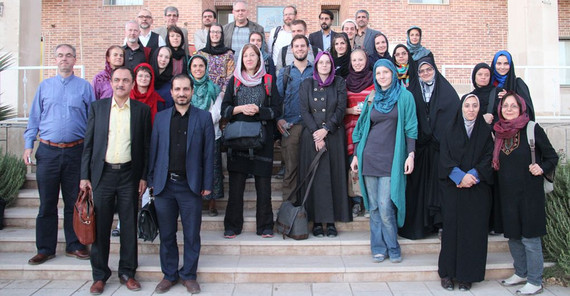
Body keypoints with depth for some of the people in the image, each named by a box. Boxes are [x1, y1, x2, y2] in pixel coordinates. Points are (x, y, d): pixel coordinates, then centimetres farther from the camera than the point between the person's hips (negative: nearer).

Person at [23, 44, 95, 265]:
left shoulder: (85, 87, 6)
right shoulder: (44, 86, 10)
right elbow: (34, 118, 12)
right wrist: (28, 145, 2)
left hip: (76, 151, -1)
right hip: (48, 151, 1)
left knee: (74, 202, 6)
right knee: (47, 203, 6)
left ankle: (74, 245, 18)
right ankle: (45, 249, 17)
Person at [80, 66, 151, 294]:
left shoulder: (142, 110, 3)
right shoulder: (97, 107, 6)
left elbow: (146, 146, 4)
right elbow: (88, 143, 6)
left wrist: (144, 177, 0)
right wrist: (85, 176, 1)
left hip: (129, 175, 0)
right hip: (103, 173, 1)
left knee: (129, 226, 6)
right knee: (100, 226, 5)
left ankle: (127, 272, 21)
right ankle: (100, 275, 19)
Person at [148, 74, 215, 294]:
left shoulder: (204, 117, 2)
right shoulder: (160, 117, 9)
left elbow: (208, 152, 0)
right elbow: (153, 150, 9)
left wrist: (207, 184, -3)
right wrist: (151, 180, 3)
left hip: (191, 186, -2)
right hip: (164, 185, 2)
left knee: (192, 235, 6)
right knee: (166, 234, 11)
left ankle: (189, 275, 22)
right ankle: (169, 274, 26)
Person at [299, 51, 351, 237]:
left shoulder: (339, 83, 9)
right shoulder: (307, 84, 9)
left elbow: (341, 109, 0)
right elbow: (304, 111, 1)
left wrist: (326, 130, -11)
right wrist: (316, 134, -10)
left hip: (334, 136, 0)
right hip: (311, 136, 0)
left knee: (333, 176, -2)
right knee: (315, 176, -2)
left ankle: (331, 221, 3)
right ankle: (317, 221, 2)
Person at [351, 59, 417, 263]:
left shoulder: (404, 96, 3)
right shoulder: (371, 98, 13)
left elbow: (410, 127, -1)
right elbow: (362, 127, 14)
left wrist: (411, 154, -9)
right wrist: (356, 155, 10)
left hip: (391, 158, -3)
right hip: (369, 157, 4)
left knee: (385, 207, -9)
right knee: (374, 207, 5)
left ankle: (392, 248, 10)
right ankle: (378, 248, 16)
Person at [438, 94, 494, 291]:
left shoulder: (485, 131, 9)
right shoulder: (451, 130, 6)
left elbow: (488, 157, 0)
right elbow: (444, 157, -2)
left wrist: (473, 175, -14)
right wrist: (460, 176, -15)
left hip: (477, 189, 1)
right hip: (452, 188, -1)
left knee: (473, 230, 0)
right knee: (452, 227, -1)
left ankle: (467, 275, 10)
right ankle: (447, 273, 9)